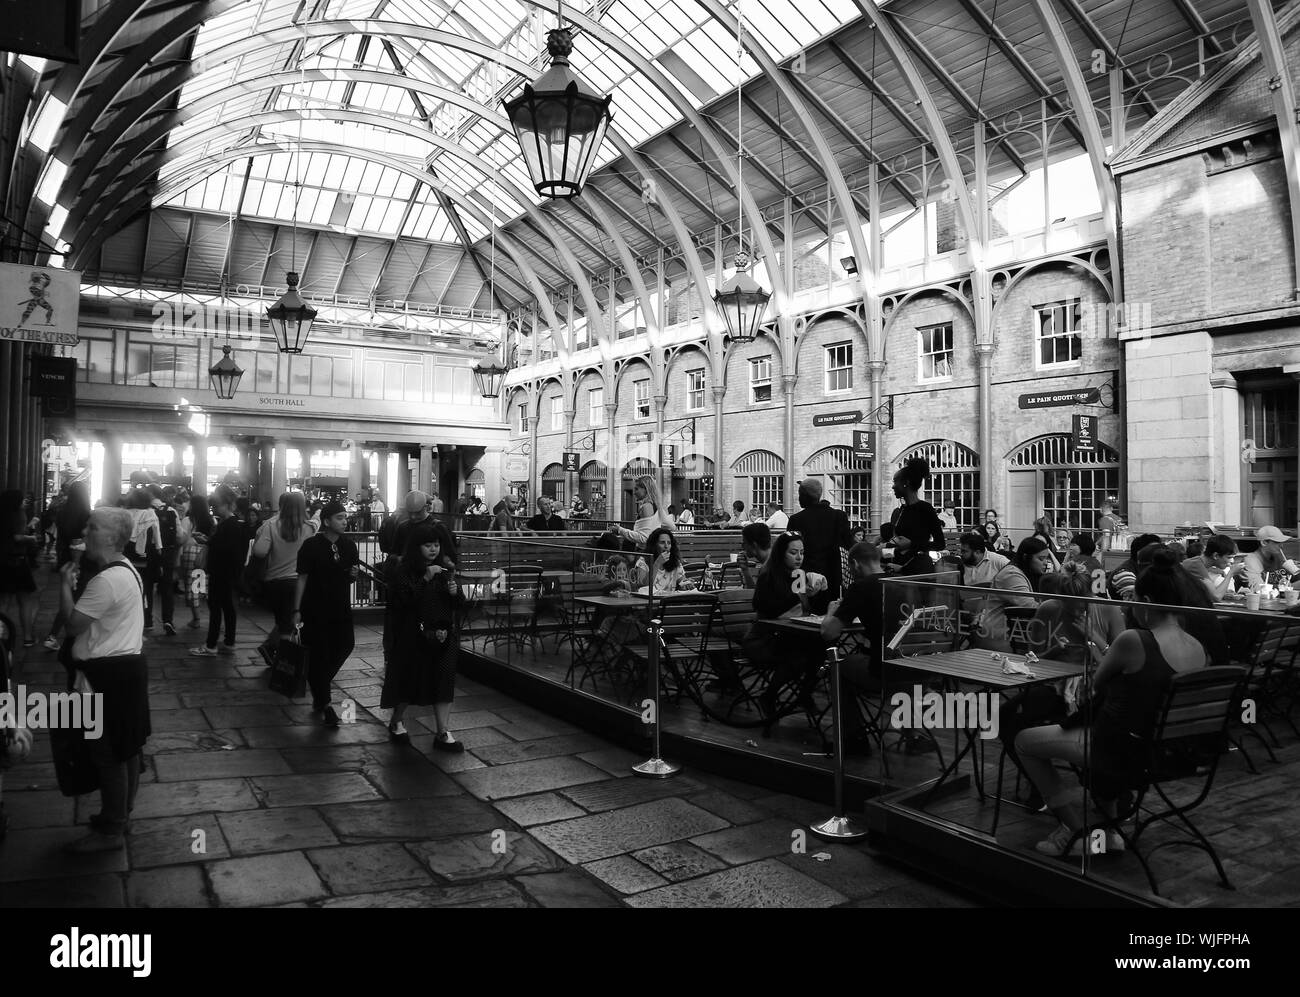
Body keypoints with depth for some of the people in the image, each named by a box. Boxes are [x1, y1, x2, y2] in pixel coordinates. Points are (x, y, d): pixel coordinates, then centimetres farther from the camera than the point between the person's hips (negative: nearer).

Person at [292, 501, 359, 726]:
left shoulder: (349, 545, 7)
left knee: (346, 644, -1)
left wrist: (354, 574, -6)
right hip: (316, 610, -5)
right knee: (319, 654, 1)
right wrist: (297, 610, -8)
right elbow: (302, 578, -6)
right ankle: (324, 703, 12)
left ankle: (318, 684, 25)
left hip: (341, 608, 5)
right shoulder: (311, 545, -8)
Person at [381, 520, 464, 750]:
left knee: (443, 684, 0)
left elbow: (457, 605, 13)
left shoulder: (445, 569, 9)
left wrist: (454, 591, -9)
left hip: (442, 635, 4)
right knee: (409, 680, 8)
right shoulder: (403, 571, -7)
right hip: (413, 635, -4)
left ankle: (443, 733, 5)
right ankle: (396, 722, 32)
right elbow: (403, 600, -21)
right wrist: (425, 579, -26)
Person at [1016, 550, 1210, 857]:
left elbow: (1096, 686, -8)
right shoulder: (1201, 651, -5)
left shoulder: (1133, 641, -26)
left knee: (1025, 741, 10)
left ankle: (1077, 831, 13)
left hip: (1120, 754, -7)